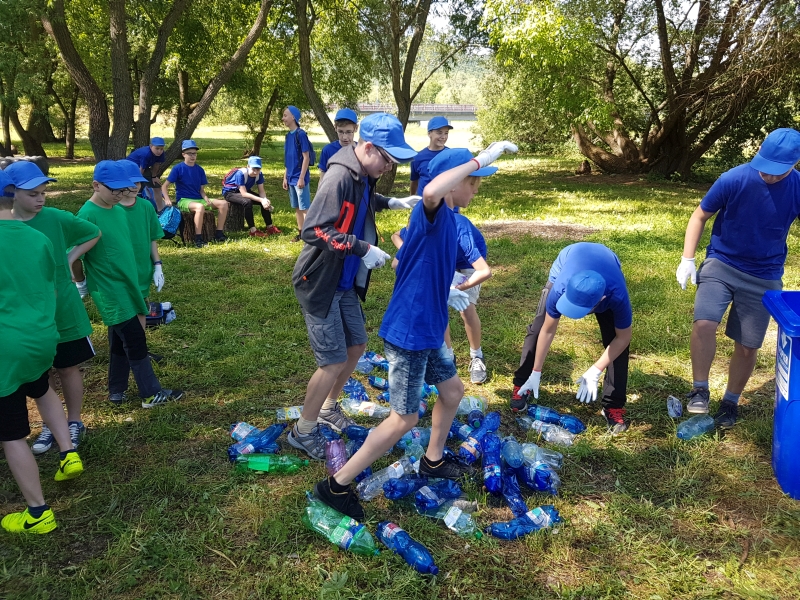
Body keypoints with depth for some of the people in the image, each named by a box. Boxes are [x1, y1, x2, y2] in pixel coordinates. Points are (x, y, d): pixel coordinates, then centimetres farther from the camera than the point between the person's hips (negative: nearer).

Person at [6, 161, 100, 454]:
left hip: (64, 310, -1)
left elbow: (93, 234, 6)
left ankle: (74, 423, 29)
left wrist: (69, 259, -3)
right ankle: (50, 426, 33)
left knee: (68, 367, 11)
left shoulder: (56, 218, -11)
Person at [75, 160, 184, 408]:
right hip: (109, 290, -8)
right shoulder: (88, 215, -18)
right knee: (135, 340, -3)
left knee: (121, 341, 15)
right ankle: (151, 393, 6)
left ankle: (117, 391, 28)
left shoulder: (119, 210, 7)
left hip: (126, 285, 8)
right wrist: (81, 285, -6)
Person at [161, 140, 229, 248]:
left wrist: (207, 199, -9)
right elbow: (164, 186, -5)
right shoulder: (178, 168, -5)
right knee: (200, 207, -39)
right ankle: (198, 239, -32)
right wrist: (167, 199, -21)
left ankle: (219, 234, -7)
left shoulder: (199, 169, 10)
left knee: (223, 203, -12)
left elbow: (201, 189, 11)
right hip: (183, 201, -6)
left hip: (199, 199, 6)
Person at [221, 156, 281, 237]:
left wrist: (265, 200, -33)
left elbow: (261, 191, -11)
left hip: (244, 190, 7)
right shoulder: (241, 173, -33)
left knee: (266, 202, -10)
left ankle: (270, 227, -2)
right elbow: (244, 194, -36)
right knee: (247, 202, -35)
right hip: (229, 192, -7)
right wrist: (261, 200, -40)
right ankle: (253, 231, -30)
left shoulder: (259, 174, -15)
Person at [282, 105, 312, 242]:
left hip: (299, 178, -8)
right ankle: (301, 233, 22)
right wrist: (285, 177, 14)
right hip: (291, 178, 8)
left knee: (305, 208, -3)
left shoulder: (301, 134, -12)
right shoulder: (288, 135, 11)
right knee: (297, 208, 13)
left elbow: (306, 157, -15)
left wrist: (301, 178, -18)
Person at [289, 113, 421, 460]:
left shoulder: (363, 177, 5)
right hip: (320, 284, -9)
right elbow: (315, 231, -30)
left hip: (345, 284, 9)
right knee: (334, 360, -3)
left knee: (357, 346, 18)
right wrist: (364, 249, -29)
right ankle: (303, 431, 17)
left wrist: (394, 203, 15)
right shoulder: (340, 176, -23)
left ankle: (328, 407, 39)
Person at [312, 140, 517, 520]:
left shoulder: (443, 219, 11)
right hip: (408, 332, -10)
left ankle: (432, 462, 44)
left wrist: (444, 292, 14)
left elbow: (405, 263, 20)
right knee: (405, 418, 0)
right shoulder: (431, 214, -18)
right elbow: (430, 191, -46)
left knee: (452, 391, 23)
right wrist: (480, 159, -36)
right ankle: (336, 485, 13)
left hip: (425, 331, 10)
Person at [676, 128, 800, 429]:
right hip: (721, 264, -1)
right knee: (704, 323, -24)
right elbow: (699, 216, -3)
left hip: (765, 276, 2)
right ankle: (700, 389, -5)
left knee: (748, 346, 6)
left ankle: (731, 402, 28)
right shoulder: (733, 180, -15)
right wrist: (687, 259, -9)